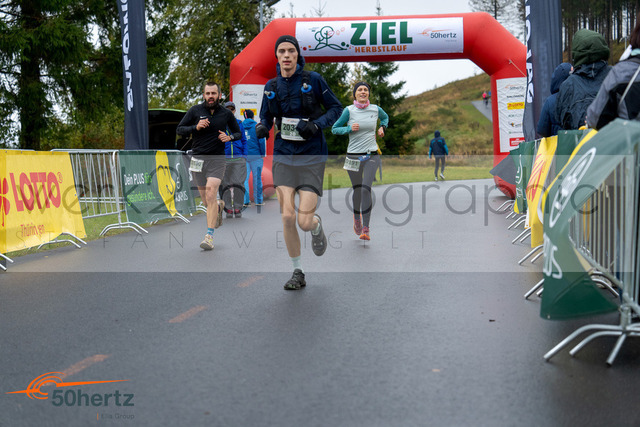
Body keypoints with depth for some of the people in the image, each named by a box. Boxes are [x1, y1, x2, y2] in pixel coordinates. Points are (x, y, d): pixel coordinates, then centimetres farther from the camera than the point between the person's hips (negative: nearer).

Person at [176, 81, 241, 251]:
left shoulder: (226, 113, 4)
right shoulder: (195, 111, 3)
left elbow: (238, 133, 15)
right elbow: (179, 129, 4)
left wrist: (229, 137, -7)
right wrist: (196, 127, -13)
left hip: (217, 159, -2)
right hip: (198, 158, 2)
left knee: (210, 195, -18)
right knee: (206, 200, 9)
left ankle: (209, 236, -16)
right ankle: (219, 206, 46)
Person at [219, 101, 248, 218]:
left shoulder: (239, 123, 12)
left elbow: (244, 141, 15)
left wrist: (244, 156, 6)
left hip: (238, 158, 1)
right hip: (224, 158, 0)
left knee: (238, 183, -6)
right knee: (225, 184, 1)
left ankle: (238, 209, 2)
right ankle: (228, 209, 8)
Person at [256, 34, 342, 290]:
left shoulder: (313, 80, -4)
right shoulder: (271, 86, 5)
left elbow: (336, 108, 2)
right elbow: (266, 117, 16)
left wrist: (316, 125, -15)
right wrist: (261, 128, -7)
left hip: (311, 156, -3)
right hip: (284, 156, 3)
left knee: (305, 222, -10)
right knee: (287, 217, -6)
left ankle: (317, 226, 30)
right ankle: (298, 272, 12)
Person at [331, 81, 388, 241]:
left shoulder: (375, 109, 3)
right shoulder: (349, 110, -4)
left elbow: (385, 117, 26)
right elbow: (334, 129, 2)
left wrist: (382, 127, 7)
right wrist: (349, 128, -14)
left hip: (372, 155, 0)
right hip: (354, 156, 0)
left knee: (366, 189, -16)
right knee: (357, 191, 10)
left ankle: (365, 230, -16)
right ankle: (356, 218, 40)